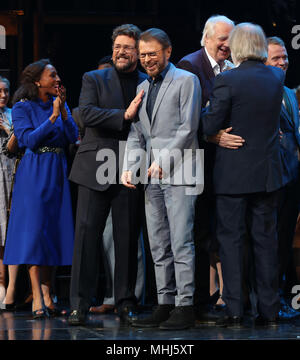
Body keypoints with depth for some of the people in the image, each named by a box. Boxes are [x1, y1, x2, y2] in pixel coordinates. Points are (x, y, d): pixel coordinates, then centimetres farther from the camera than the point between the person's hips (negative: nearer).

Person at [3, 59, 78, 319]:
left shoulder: (60, 104, 12)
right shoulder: (22, 108, -2)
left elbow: (73, 137, 2)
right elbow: (29, 140, -14)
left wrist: (63, 112, -10)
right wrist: (53, 117, -17)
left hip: (57, 174, 5)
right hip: (34, 174, -5)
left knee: (54, 231, 3)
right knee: (34, 230, -10)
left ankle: (46, 294, 7)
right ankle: (38, 298, -13)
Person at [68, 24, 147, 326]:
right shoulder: (93, 79, 8)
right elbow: (87, 113, -8)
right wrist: (124, 116, -18)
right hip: (95, 169, -1)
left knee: (127, 238, 3)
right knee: (86, 233, -4)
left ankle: (125, 303, 12)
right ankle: (79, 304, -1)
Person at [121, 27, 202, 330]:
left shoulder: (186, 81, -1)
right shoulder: (142, 88, 20)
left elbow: (188, 127, -9)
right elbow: (136, 134, 18)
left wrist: (164, 160, -14)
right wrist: (129, 167, 2)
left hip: (179, 172, -7)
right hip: (152, 177, 7)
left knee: (181, 242, -9)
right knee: (159, 246, 6)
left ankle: (185, 307, -8)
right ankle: (165, 303, 9)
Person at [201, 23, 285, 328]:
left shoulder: (227, 80, -14)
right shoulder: (276, 77, 3)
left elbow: (210, 127, -13)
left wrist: (206, 110, 8)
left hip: (233, 174, -4)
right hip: (268, 173, 5)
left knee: (230, 239, 2)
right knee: (265, 238, 9)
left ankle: (234, 310, 0)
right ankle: (269, 310, 11)